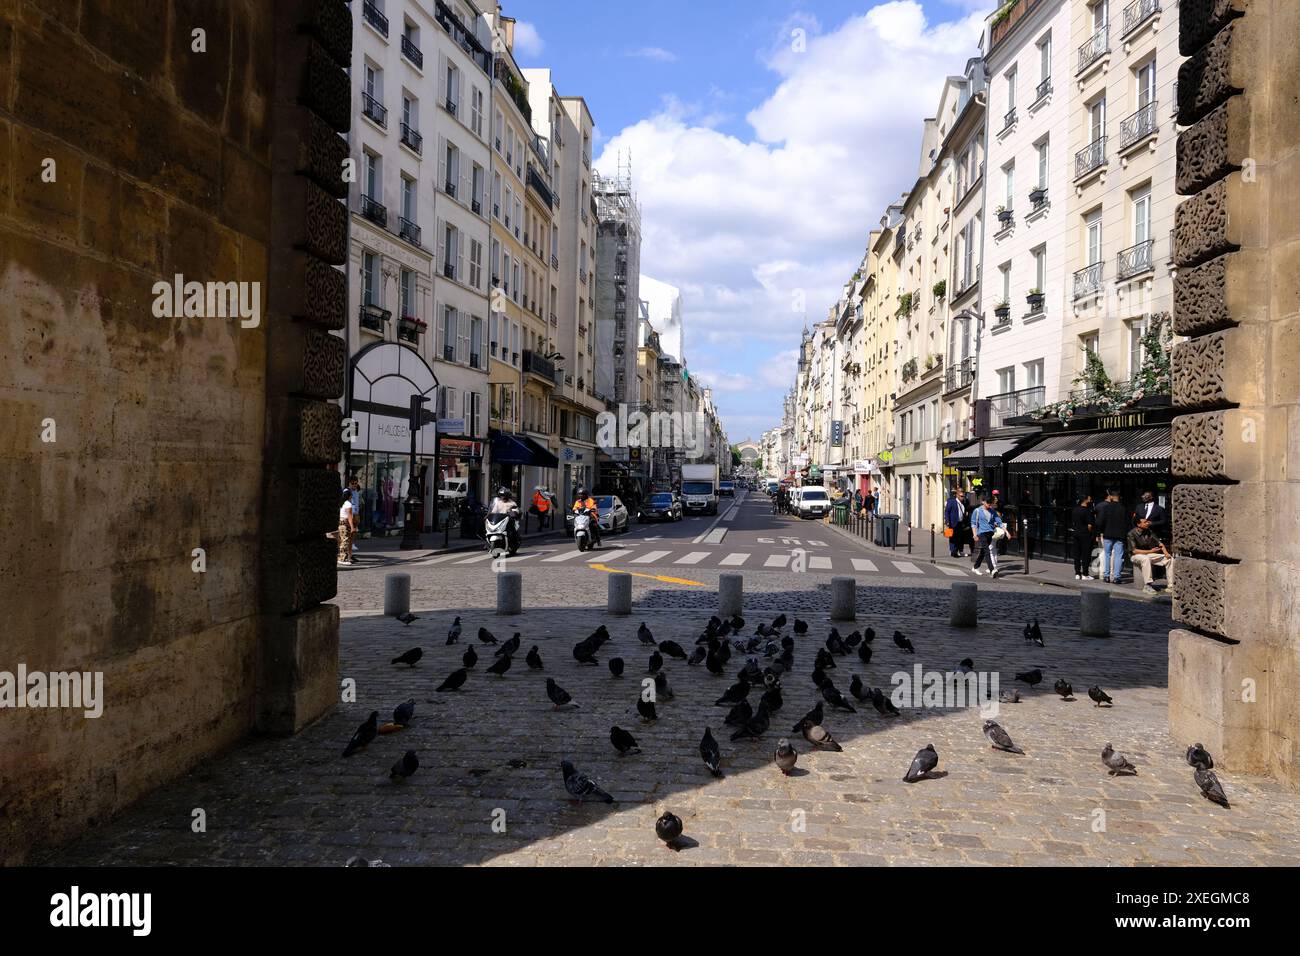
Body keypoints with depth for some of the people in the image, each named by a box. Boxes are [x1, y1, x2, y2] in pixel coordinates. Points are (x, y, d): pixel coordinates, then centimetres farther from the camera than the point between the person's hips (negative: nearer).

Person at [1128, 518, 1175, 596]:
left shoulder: (1149, 531, 4)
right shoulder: (1132, 534, -13)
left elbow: (1159, 543, 8)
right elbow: (1134, 550, -18)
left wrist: (1166, 552, -10)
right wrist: (1150, 551, -19)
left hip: (1149, 554, 6)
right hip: (1136, 556, -6)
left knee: (1170, 559, -9)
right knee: (1145, 558, -40)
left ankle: (1170, 586, -8)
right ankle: (1147, 586, -38)